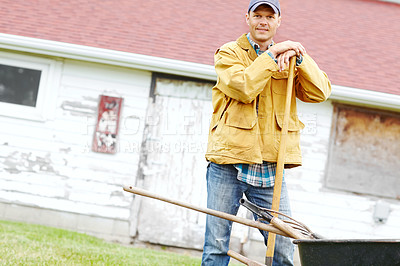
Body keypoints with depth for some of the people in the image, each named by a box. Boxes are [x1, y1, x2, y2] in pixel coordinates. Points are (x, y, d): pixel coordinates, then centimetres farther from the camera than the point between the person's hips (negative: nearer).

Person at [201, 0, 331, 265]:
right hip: (228, 164, -2)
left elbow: (320, 92, 1)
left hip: (271, 169, 3)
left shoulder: (288, 61, 16)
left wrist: (299, 57, -9)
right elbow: (244, 88, -14)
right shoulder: (229, 53, 5)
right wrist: (272, 54, -10)